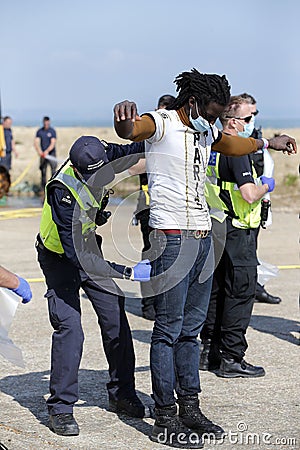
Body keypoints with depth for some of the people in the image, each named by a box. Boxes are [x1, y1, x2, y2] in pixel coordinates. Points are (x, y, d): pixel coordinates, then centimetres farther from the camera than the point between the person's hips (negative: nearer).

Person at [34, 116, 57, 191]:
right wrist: (39, 151, -19)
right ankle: (43, 188, 9)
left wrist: (47, 151, -25)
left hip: (51, 153, -3)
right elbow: (36, 142, -1)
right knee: (43, 171, 4)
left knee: (53, 170, -9)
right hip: (43, 154, 3)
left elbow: (53, 143, -11)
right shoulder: (39, 131, 5)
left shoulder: (52, 131, -3)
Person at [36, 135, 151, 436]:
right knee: (69, 329, -18)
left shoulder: (100, 160, -19)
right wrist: (127, 273, -40)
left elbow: (123, 151, 7)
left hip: (90, 250, 6)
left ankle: (121, 394, 18)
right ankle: (60, 409, -8)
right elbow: (77, 255, -37)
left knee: (116, 321, 4)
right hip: (60, 258, -6)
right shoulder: (63, 193, -37)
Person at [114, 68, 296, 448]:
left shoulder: (205, 132, 17)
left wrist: (268, 143, 53)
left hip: (202, 238, 8)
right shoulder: (161, 124, -8)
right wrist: (124, 118, -55)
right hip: (171, 239, -8)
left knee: (191, 328, 12)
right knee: (168, 328, -5)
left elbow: (230, 144, 40)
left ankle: (190, 408, 19)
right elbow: (129, 130, -31)